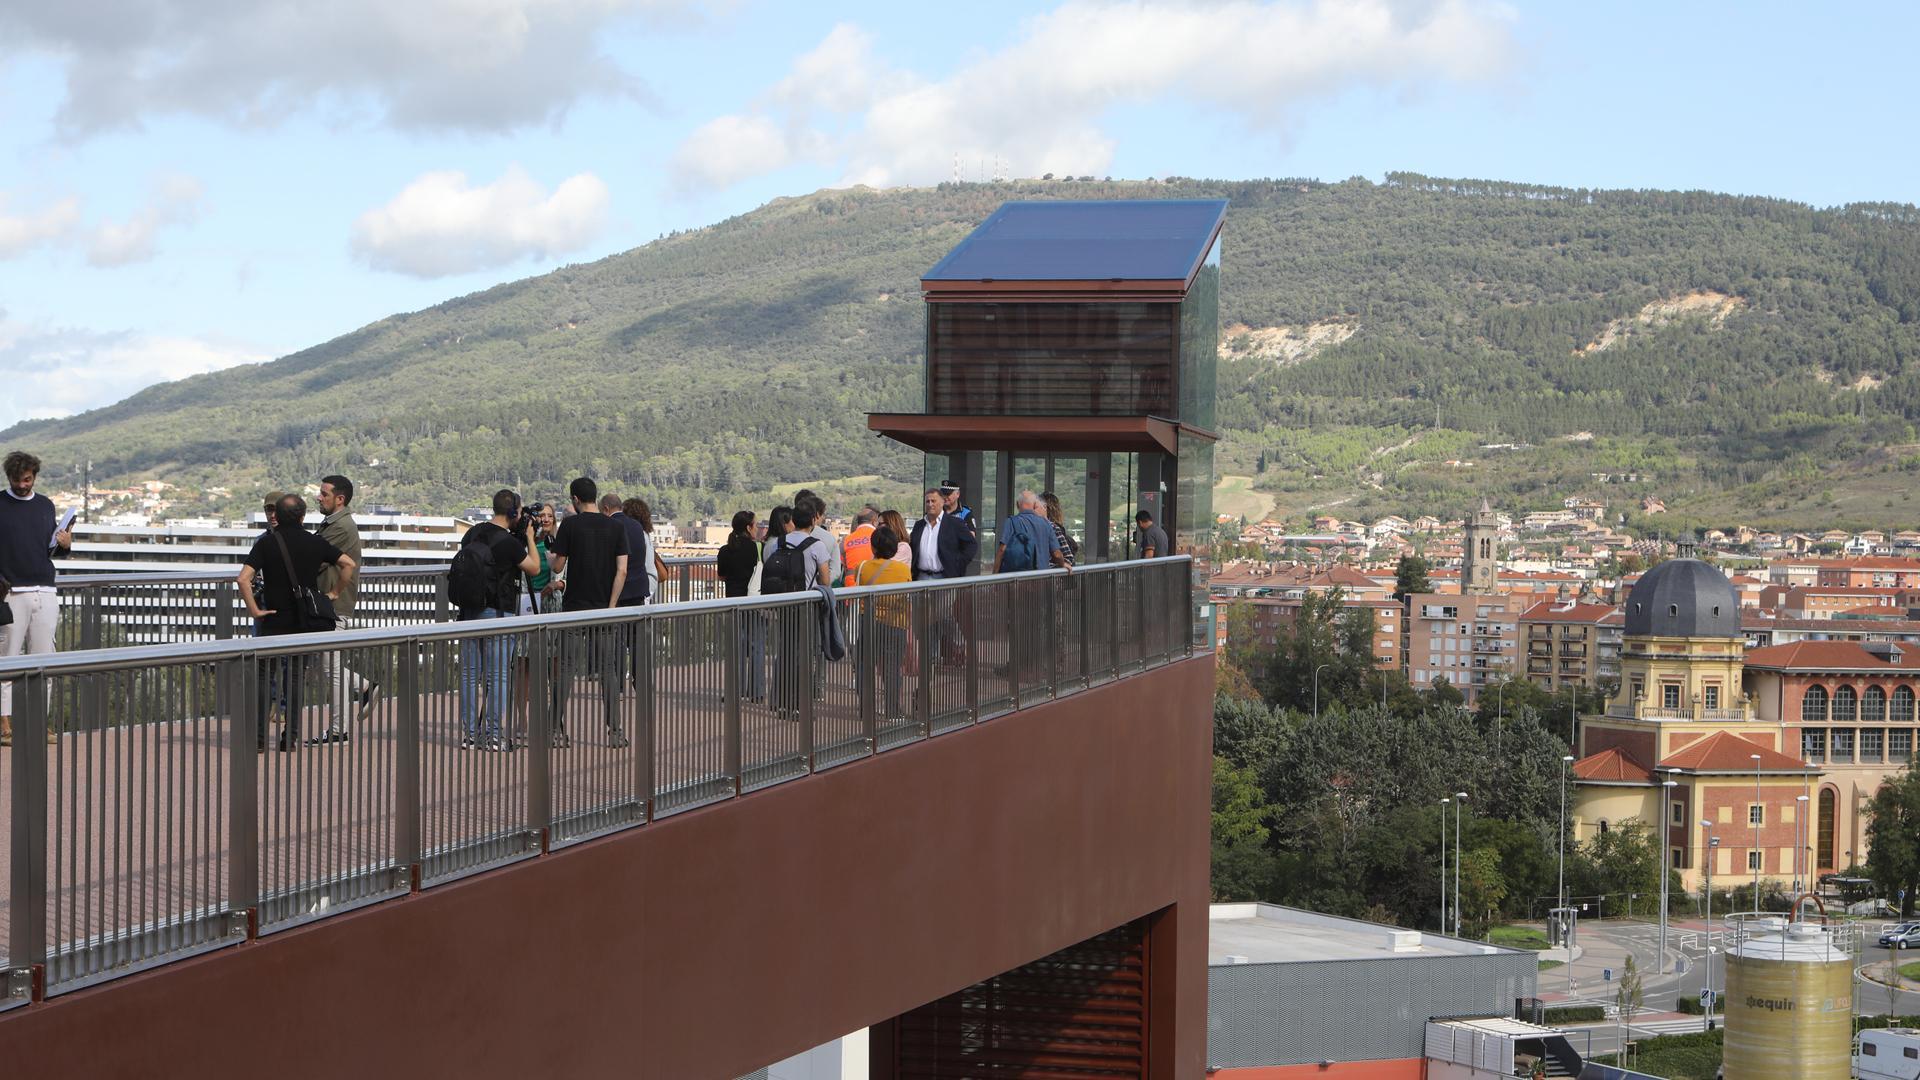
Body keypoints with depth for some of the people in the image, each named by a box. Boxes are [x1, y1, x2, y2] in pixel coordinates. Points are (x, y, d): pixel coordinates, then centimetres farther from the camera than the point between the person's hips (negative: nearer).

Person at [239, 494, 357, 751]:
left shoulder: (267, 542, -6)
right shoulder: (315, 543, 2)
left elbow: (244, 579, -17)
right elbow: (350, 564, 0)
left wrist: (254, 610, -10)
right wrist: (333, 592, 6)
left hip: (275, 621, -2)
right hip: (306, 623, 2)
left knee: (265, 677, 4)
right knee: (295, 677, 10)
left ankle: (259, 737, 0)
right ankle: (290, 737, 7)